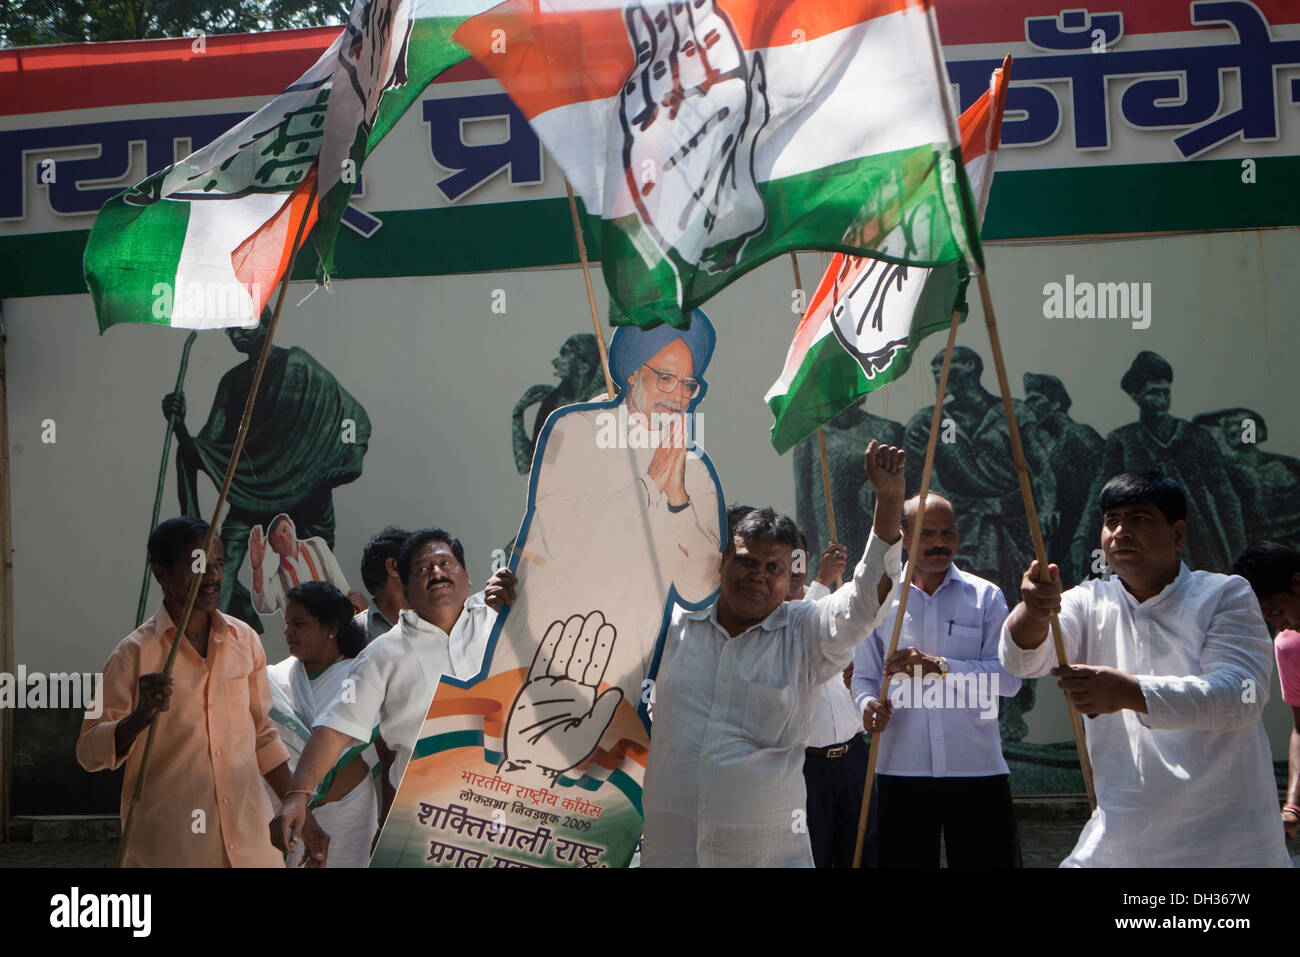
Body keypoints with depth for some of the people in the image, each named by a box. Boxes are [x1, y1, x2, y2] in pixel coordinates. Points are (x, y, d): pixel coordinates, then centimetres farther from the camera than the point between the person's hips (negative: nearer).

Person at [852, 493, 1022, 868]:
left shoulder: (985, 596, 5)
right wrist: (868, 704, -13)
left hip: (978, 768, -1)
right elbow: (863, 677, 10)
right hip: (901, 770, 1)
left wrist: (940, 666, -17)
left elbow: (1009, 676, -5)